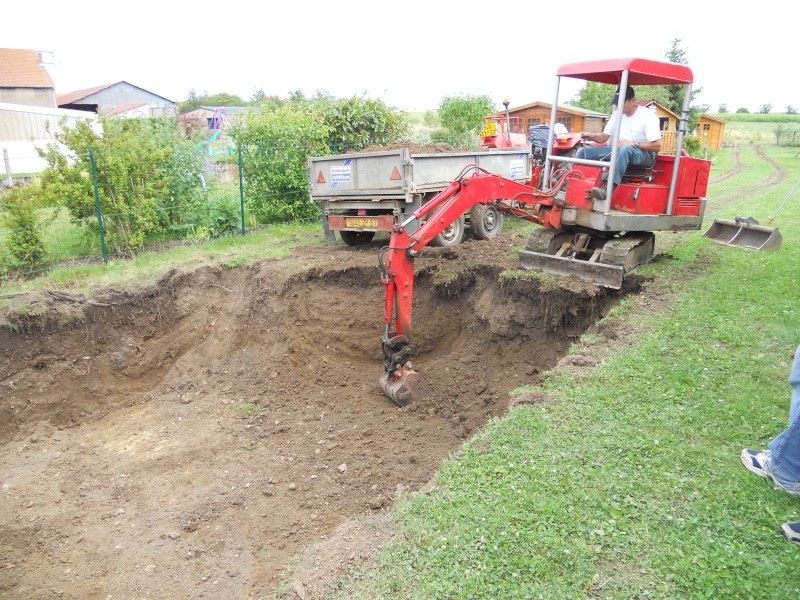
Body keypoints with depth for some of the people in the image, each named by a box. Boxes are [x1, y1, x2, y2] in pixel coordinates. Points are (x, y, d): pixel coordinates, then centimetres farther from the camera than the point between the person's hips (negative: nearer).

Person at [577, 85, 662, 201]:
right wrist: (592, 136, -12)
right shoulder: (617, 114, 8)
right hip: (619, 151, 7)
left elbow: (657, 146, -16)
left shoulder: (649, 116, -12)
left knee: (625, 149, -45)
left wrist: (634, 143, -26)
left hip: (644, 154, -7)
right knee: (583, 151, -8)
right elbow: (604, 137, 10)